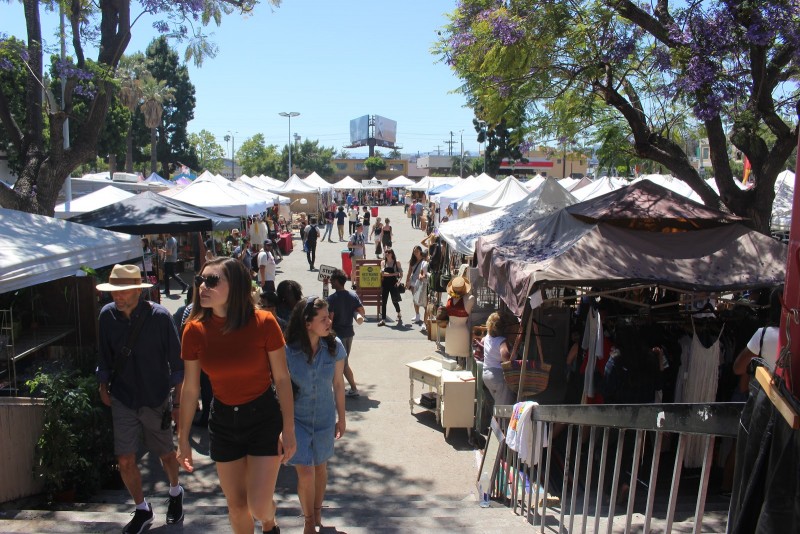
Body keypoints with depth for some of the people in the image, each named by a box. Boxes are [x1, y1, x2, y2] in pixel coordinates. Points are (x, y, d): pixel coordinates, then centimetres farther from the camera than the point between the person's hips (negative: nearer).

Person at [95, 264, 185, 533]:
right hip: (122, 399, 2)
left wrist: (179, 401, -7)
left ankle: (175, 493, 44)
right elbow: (105, 356, 8)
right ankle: (142, 510, 26)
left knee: (166, 454, 14)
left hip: (156, 399, -2)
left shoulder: (159, 316, -17)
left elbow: (176, 360, -9)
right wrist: (103, 386, 11)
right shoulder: (107, 315, -8)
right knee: (125, 460, 1)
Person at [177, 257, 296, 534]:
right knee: (236, 505, 14)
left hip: (264, 417, -3)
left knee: (259, 507, -3)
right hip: (223, 421, 3)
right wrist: (183, 439, 5)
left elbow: (282, 379, -10)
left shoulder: (263, 323, -18)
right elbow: (190, 389, 0)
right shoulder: (194, 330, -9)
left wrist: (288, 429, -9)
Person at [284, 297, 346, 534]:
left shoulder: (334, 347, -14)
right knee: (305, 472, -3)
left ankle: (317, 512, 44)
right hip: (297, 418, -2)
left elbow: (338, 384, -3)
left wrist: (341, 417, 5)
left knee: (320, 467, 18)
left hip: (324, 418, 2)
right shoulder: (288, 350, -21)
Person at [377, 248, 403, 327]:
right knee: (383, 302, 1)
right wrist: (393, 274, -14)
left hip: (393, 283, -2)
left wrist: (398, 281, -14)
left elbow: (401, 273, 0)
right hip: (385, 283, 2)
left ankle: (399, 316, 29)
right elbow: (383, 273, -7)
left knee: (395, 301, 2)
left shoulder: (397, 262, 1)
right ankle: (383, 320, 5)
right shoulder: (383, 262, 5)